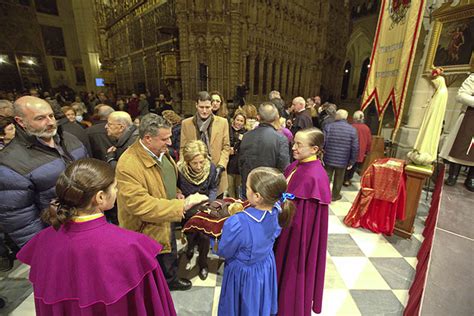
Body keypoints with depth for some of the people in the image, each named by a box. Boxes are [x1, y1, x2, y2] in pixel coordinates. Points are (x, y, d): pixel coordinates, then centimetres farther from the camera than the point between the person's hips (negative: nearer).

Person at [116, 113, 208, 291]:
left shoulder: (160, 151, -6)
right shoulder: (128, 165, -32)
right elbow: (140, 205, -34)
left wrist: (175, 193, -5)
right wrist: (182, 205, -35)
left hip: (167, 220, 8)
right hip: (149, 230, -8)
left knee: (171, 256, 33)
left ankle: (172, 280, 61)